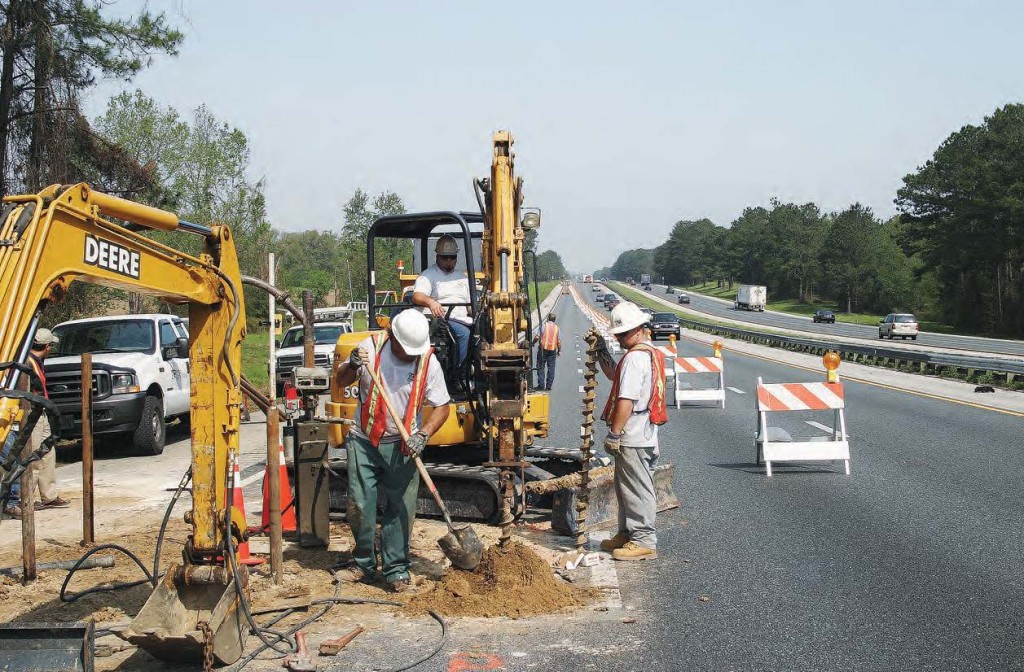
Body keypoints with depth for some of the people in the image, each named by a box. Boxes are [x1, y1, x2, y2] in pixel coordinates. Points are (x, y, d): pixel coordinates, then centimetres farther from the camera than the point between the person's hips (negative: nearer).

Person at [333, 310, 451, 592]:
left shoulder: (428, 362, -7)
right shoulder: (371, 347, -6)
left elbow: (441, 406, -3)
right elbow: (341, 382, 4)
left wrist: (423, 435, -18)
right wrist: (352, 366, -18)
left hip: (402, 445, -1)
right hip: (364, 440, 1)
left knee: (401, 507, -2)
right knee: (360, 505, 3)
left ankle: (396, 569, 8)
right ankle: (363, 564, 19)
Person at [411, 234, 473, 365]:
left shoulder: (462, 277, 25)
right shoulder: (428, 275, 4)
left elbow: (470, 304, 25)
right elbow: (417, 296, -14)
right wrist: (430, 302, -36)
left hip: (462, 320, 6)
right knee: (464, 333, -32)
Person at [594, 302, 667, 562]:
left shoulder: (635, 358, -19)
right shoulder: (651, 353, 15)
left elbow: (626, 400, -23)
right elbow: (617, 378, 28)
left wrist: (614, 433, -19)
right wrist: (602, 353, 18)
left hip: (632, 437, -11)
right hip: (644, 434, 11)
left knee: (637, 489, -3)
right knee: (626, 487, 19)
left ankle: (644, 542, 3)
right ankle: (627, 534, 29)